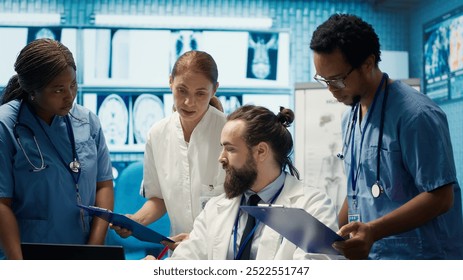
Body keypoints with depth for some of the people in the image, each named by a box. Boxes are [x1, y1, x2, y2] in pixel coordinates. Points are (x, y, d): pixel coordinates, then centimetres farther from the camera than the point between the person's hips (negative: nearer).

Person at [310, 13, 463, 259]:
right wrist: (335, 239, 4)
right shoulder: (350, 118, 9)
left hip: (419, 257, -7)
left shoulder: (416, 115, -16)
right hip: (370, 254, 7)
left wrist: (373, 230, -26)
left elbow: (440, 197, -18)